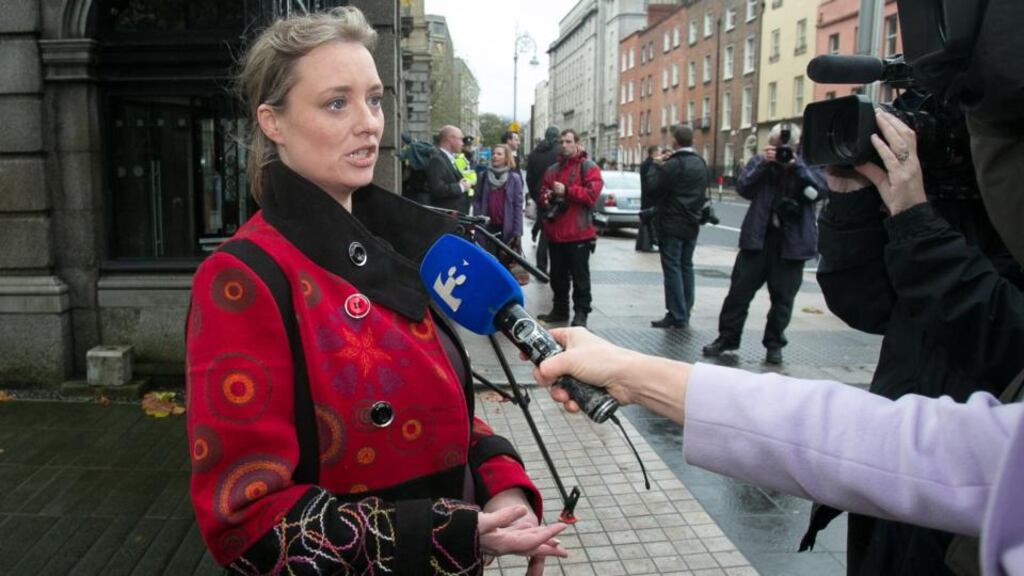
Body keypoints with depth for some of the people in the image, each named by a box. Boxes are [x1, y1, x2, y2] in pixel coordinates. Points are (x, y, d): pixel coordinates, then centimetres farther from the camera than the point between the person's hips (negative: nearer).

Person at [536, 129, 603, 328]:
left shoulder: (588, 167, -2)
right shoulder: (552, 170, 16)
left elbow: (592, 193, -15)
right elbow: (542, 192, 23)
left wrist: (566, 191, -18)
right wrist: (546, 197, -1)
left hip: (578, 233, -6)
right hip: (555, 232, 6)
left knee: (580, 276, 1)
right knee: (557, 275, 13)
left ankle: (581, 313, 7)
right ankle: (559, 309, 24)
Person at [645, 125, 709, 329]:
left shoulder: (673, 164, -18)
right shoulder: (701, 164, 9)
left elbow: (652, 186, -14)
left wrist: (656, 165, -3)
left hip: (672, 224, -7)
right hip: (691, 224, 8)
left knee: (672, 268, -3)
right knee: (686, 267, 13)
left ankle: (677, 316, -2)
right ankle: (685, 313, 20)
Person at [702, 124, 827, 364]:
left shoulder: (808, 165, 5)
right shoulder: (760, 161, 8)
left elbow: (820, 191, -11)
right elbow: (743, 188, -5)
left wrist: (796, 165, -15)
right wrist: (763, 163, -14)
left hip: (792, 243, 0)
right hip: (757, 239, 1)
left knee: (783, 297, 6)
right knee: (739, 291, 2)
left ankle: (774, 344, 19)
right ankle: (727, 338, 13)